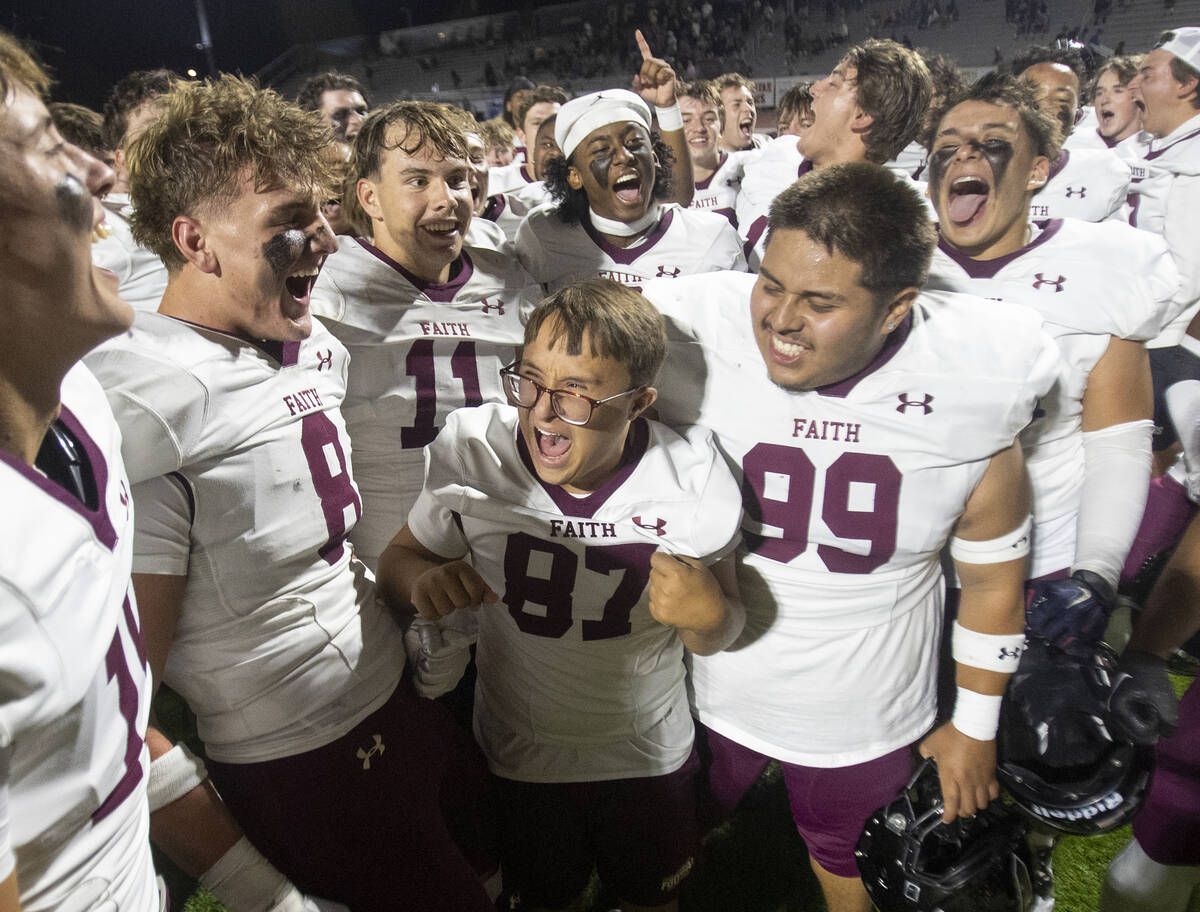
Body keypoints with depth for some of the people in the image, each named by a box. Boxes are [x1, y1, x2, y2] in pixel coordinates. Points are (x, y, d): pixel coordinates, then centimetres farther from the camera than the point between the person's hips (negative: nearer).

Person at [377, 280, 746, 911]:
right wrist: (422, 579, -32)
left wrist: (707, 614, -33)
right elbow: (398, 558, -8)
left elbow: (718, 634, -10)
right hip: (518, 756, 0)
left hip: (650, 757, 0)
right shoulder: (472, 452, -23)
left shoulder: (693, 476, -22)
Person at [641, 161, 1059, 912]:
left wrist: (975, 728, 5)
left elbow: (992, 576, -4)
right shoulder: (693, 344, -24)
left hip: (867, 722, 0)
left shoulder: (972, 385, -18)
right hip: (705, 693, 1)